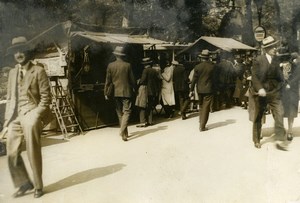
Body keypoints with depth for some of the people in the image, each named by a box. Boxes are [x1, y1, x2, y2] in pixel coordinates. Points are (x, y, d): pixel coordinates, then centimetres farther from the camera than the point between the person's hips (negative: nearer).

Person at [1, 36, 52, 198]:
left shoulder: (38, 70, -1)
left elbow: (46, 98, -4)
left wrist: (36, 116, -13)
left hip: (31, 115, -6)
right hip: (15, 118, 6)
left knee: (33, 154, -2)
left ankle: (38, 186, 15)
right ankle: (24, 183, 26)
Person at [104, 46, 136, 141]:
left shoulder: (110, 65, -2)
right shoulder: (127, 65, -6)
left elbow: (108, 80, -1)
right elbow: (132, 79, 0)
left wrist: (106, 92, 5)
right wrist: (134, 88, 16)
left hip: (116, 93, 3)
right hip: (126, 92, -2)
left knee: (120, 113, 14)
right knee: (127, 112, 0)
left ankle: (125, 132, 21)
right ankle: (122, 131, -17)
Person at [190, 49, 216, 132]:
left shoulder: (197, 67, -7)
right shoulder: (212, 66, -7)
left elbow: (194, 79, -5)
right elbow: (214, 77, 0)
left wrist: (191, 89, 1)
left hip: (200, 89, 2)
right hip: (209, 89, -1)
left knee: (201, 106, 20)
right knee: (206, 107, 2)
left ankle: (201, 122, 23)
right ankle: (202, 126, 1)